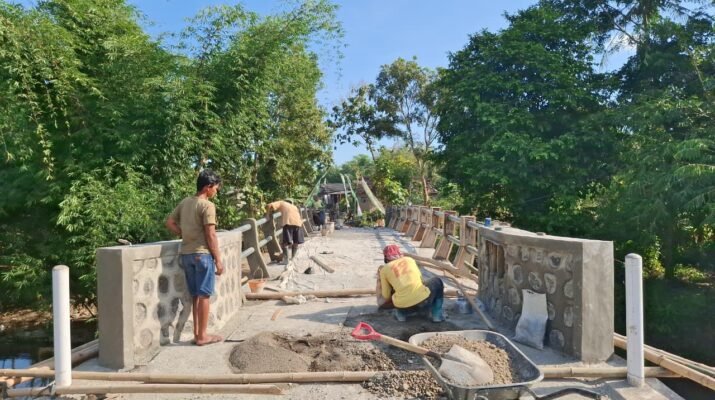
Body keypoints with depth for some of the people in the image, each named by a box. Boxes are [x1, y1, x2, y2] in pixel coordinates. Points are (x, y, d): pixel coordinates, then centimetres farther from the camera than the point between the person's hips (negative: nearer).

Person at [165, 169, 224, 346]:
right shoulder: (207, 205, -12)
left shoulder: (184, 202, 11)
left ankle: (197, 333, 21)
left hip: (186, 254, 8)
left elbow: (169, 222, 15)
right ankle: (202, 336, 7)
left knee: (196, 295, 14)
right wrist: (218, 259, -10)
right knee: (204, 295, 1)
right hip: (202, 253, -7)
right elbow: (210, 235, -15)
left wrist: (184, 235, 13)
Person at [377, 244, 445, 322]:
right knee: (437, 281, 32)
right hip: (423, 300, 0)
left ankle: (401, 313, 10)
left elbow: (386, 296, 14)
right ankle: (437, 313, 18)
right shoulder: (409, 260, 17)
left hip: (403, 307, 0)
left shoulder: (384, 269, 11)